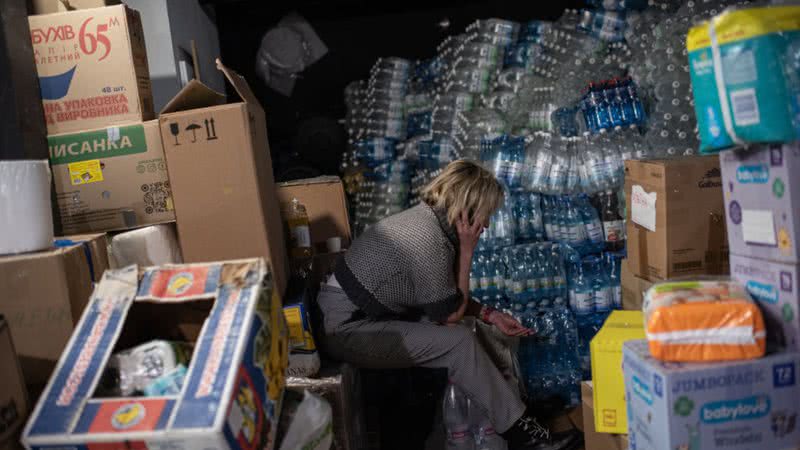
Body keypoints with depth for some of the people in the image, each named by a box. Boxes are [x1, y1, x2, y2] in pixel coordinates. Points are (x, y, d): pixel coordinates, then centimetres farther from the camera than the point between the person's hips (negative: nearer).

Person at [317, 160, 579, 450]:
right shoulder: (428, 243, -27)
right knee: (460, 342, -16)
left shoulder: (426, 217, 3)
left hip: (354, 311, 9)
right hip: (349, 330, -9)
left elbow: (447, 297, 12)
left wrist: (489, 315, 4)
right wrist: (466, 251, -14)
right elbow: (452, 315, -13)